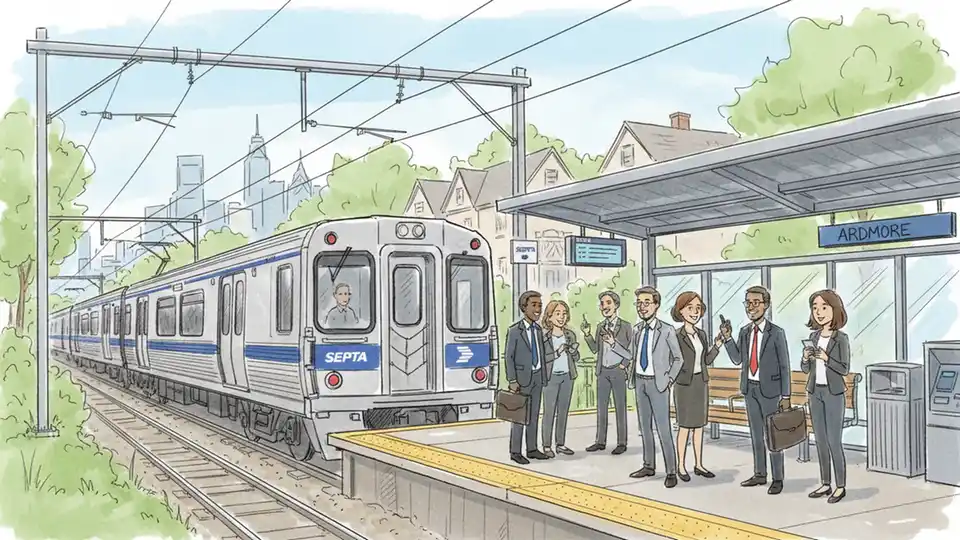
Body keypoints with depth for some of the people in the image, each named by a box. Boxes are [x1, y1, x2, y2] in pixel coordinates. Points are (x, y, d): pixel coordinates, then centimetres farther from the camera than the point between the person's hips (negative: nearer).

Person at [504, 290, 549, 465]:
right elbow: (509, 357, -10)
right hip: (522, 378, -6)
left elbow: (541, 355, 12)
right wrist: (512, 381, -14)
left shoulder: (538, 329, 7)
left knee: (534, 415, 11)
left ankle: (532, 449, 20)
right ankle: (515, 452, 6)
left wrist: (543, 376, 8)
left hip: (537, 377, 6)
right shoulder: (515, 330, -12)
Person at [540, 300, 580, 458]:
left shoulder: (570, 335, 7)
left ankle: (561, 444, 18)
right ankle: (547, 446, 4)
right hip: (551, 377, -5)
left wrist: (573, 350, -10)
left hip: (567, 376, 5)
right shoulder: (543, 335, -8)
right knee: (549, 412, -2)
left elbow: (576, 358, 10)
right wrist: (557, 352, -21)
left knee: (563, 411, 10)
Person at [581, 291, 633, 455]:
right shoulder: (600, 327, 9)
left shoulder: (625, 326, -4)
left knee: (620, 407, 2)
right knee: (601, 406, 8)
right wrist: (587, 334, -4)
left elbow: (632, 349, -1)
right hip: (602, 371, 5)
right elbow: (595, 349, 7)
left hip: (618, 371, -4)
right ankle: (600, 441, 15)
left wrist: (624, 363, -12)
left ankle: (621, 443, 8)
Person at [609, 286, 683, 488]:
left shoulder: (666, 330, -9)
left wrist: (669, 379, -7)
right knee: (645, 427, 14)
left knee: (663, 429, -6)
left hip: (657, 383, -6)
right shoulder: (637, 330, 8)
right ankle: (649, 466, 25)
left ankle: (671, 472, -1)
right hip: (640, 381, 6)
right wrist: (614, 344, 5)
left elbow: (678, 359, -1)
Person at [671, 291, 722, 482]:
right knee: (684, 426, -1)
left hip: (700, 383, 6)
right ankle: (681, 466, 9)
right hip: (685, 384, -6)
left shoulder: (701, 334, 8)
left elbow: (707, 360, 10)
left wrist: (717, 345, 0)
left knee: (699, 425, 10)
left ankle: (698, 465, 18)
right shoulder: (677, 335, -12)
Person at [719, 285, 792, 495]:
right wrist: (727, 338, -9)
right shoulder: (745, 332, 6)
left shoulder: (776, 333, -9)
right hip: (750, 389, 6)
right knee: (756, 435, 14)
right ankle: (760, 474, 26)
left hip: (770, 390, -5)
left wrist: (786, 396, -10)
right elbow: (737, 359, 4)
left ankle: (778, 479, 11)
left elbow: (784, 366, -7)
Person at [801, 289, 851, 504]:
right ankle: (825, 484, 17)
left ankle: (841, 486, 5)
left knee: (834, 441, -4)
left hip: (834, 394, -6)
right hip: (815, 393, 6)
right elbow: (805, 369, 9)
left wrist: (826, 359, -25)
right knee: (820, 440, 9)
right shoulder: (813, 336, 7)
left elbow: (845, 369, -11)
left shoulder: (841, 338, -8)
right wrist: (806, 357, -12)